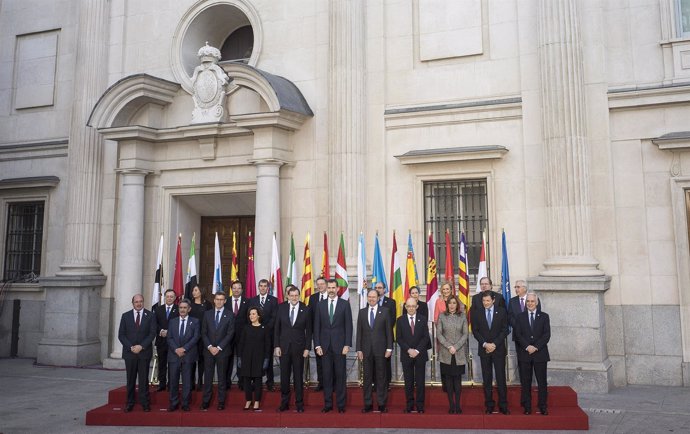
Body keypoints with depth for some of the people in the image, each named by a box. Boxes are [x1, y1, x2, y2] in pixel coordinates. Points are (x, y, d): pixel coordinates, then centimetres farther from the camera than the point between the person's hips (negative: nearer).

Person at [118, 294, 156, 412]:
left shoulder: (150, 316, 3)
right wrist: (131, 347, -9)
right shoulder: (125, 316, 7)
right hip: (129, 352, 1)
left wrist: (141, 346, -12)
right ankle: (129, 403, 13)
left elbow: (152, 334, -2)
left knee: (144, 379, 2)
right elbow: (121, 335, 3)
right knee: (130, 379, 5)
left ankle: (145, 403, 8)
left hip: (144, 352, -1)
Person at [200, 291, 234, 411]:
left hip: (223, 351, -2)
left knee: (222, 377, 4)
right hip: (208, 350, 2)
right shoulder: (207, 314, 8)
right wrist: (209, 346, -8)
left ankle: (221, 402, 11)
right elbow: (203, 332, 5)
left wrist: (218, 347, -11)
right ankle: (205, 401, 11)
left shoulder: (230, 315, 0)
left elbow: (230, 333, -5)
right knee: (208, 376, 3)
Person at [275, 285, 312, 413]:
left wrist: (307, 348, -3)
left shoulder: (306, 310, -3)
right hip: (284, 346, 1)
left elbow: (308, 331, 1)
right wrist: (277, 346, -1)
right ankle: (284, 403, 17)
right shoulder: (281, 308, 1)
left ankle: (299, 404, 14)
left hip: (299, 347, -1)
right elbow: (277, 328, 4)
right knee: (284, 376, 6)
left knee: (298, 377, 5)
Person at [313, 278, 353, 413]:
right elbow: (316, 326, 7)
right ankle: (328, 404, 13)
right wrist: (317, 345, 0)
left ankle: (341, 404, 11)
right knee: (327, 375, 5)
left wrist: (347, 345, -8)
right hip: (325, 346, 2)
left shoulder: (345, 304, 1)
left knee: (340, 375, 2)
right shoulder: (320, 305, 8)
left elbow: (348, 326, -1)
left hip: (339, 345, -2)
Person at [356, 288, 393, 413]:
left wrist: (389, 348, -5)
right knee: (367, 377, 6)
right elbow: (359, 332, 6)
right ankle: (368, 404, 13)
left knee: (381, 377, 4)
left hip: (380, 349, -2)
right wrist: (358, 349, 0)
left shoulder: (384, 311, 1)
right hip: (366, 350, 2)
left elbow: (389, 331, 1)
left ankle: (381, 404, 11)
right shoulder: (362, 312, 7)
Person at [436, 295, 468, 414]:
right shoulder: (442, 316, 4)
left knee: (457, 379, 1)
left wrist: (456, 347, -10)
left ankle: (457, 405, 6)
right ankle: (451, 405, 7)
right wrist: (449, 346, -10)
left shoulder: (462, 317, 5)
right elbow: (439, 334, 0)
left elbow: (465, 334, 1)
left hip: (459, 354, 0)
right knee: (448, 379, 2)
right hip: (446, 354, 0)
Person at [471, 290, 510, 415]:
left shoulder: (502, 312, 2)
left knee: (501, 378, -2)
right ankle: (489, 405, 11)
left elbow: (505, 330, -1)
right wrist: (485, 344, -10)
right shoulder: (477, 313, 4)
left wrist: (495, 344, -10)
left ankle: (503, 405, 6)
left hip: (498, 349, -1)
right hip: (484, 350, 1)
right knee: (486, 379, 4)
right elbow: (475, 331, 2)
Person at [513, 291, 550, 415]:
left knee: (542, 381, 2)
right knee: (525, 381, 3)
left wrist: (536, 347, -12)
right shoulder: (520, 317, 9)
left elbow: (547, 334, -1)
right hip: (524, 353, 0)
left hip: (540, 353, 0)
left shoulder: (544, 316, 7)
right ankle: (527, 407, 9)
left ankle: (543, 407, 9)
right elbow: (517, 334, 1)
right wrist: (527, 346, -13)